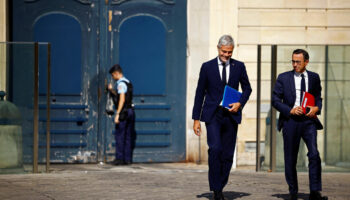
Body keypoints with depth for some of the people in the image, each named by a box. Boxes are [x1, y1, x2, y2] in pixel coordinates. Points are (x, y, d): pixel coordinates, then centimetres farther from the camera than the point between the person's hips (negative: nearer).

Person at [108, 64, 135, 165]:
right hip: (130, 111, 9)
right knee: (128, 137, 9)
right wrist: (111, 90, 23)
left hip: (123, 112, -9)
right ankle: (127, 159, 9)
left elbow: (122, 100, -19)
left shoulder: (121, 83, -12)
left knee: (120, 136, -4)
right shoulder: (128, 83, 16)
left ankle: (119, 158, -5)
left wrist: (117, 114, -21)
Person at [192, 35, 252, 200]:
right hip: (212, 115, -2)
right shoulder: (207, 67, 2)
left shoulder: (239, 66, 7)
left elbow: (247, 88, 17)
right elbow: (200, 93, 5)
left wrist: (240, 103, -3)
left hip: (231, 115, 2)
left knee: (228, 154, 3)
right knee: (215, 149, -19)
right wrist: (196, 119, 1)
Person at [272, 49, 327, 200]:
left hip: (308, 121, 0)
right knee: (290, 159, 5)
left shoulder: (314, 78, 11)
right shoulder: (283, 78, 5)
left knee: (314, 154, -16)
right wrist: (290, 110, -12)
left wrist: (317, 108, -3)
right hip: (290, 120, 0)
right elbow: (275, 100, 3)